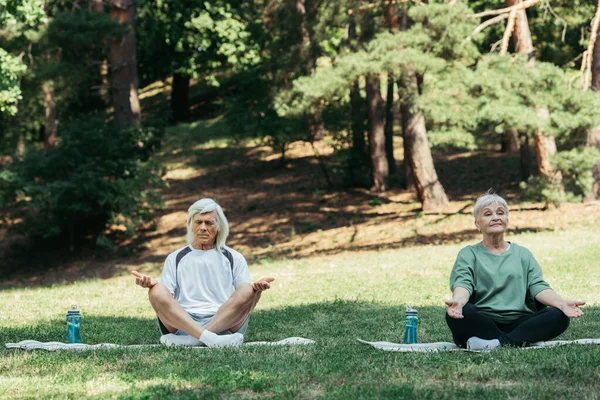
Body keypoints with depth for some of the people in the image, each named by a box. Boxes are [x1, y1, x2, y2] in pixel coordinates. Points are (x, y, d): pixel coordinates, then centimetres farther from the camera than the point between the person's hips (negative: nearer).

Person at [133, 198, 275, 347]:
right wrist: (152, 283, -9)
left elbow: (245, 302, 12)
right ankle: (208, 338, -46)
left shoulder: (234, 258, 22)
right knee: (157, 291, -27)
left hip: (224, 322, 0)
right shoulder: (175, 258, 24)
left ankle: (185, 340, -38)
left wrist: (257, 288, -11)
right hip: (183, 322, 0)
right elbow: (165, 300, 13)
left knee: (246, 291, -28)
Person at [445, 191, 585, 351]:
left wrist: (561, 302, -17)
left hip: (520, 322, 3)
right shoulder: (468, 254, 12)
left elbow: (538, 286, 6)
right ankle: (516, 342, -29)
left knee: (559, 316, -24)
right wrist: (458, 300, -33)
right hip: (482, 323, -3)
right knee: (457, 314, -34)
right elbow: (463, 283, -7)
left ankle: (497, 343, -31)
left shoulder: (523, 254, 20)